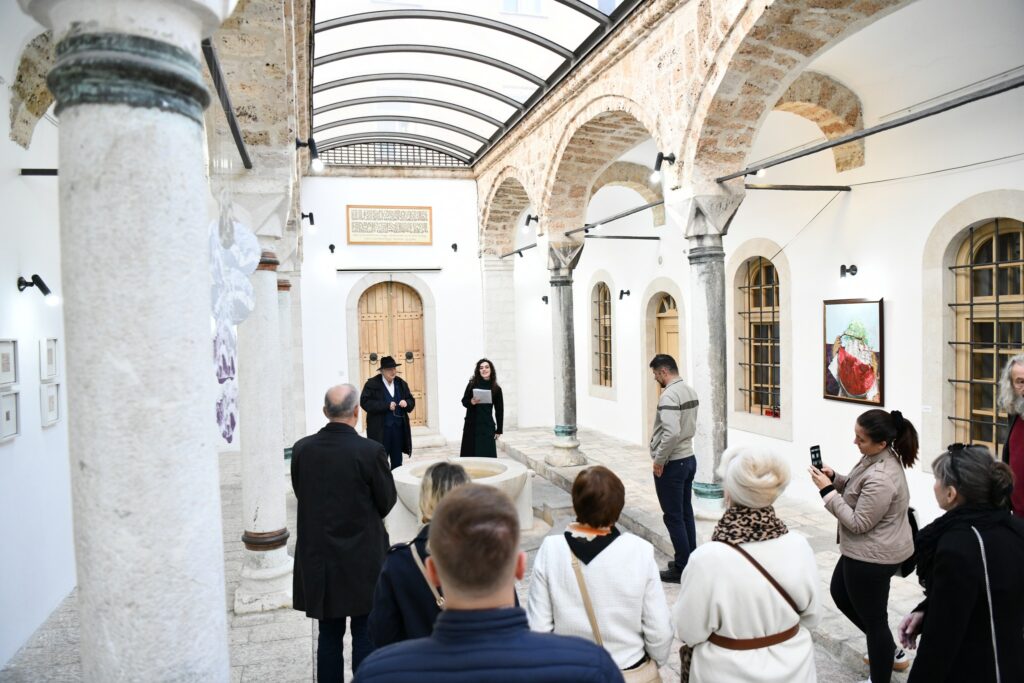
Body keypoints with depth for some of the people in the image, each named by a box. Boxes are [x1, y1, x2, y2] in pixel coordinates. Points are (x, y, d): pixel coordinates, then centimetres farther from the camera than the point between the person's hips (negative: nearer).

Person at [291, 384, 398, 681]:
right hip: (363, 559, -4)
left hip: (318, 558, 4)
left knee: (329, 634, 15)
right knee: (365, 635, 10)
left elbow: (301, 495, 6)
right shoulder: (370, 451, -17)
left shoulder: (301, 449, -5)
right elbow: (387, 502, -8)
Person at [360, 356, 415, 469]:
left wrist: (406, 403, -11)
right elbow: (365, 402, -15)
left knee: (397, 462, 13)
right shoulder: (372, 384, -7)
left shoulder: (401, 383, 9)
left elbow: (412, 401, 14)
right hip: (380, 429, -5)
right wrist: (386, 405, -20)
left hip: (398, 428, 5)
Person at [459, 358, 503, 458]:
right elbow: (464, 401, 6)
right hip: (471, 425, 0)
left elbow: (499, 410, 4)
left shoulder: (496, 389, 0)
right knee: (470, 454, 1)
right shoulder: (472, 385, -1)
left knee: (487, 455, -2)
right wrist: (471, 402, -17)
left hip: (487, 426, 0)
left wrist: (499, 430, 3)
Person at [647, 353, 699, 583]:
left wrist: (659, 460, -19)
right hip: (689, 458, 9)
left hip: (671, 464, -9)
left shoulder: (669, 396, -21)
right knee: (686, 513, 17)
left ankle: (682, 569, 9)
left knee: (673, 518, 1)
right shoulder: (689, 391, 9)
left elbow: (671, 433, -30)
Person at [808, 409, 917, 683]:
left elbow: (858, 523, -25)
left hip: (873, 557, -10)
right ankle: (889, 651, 41)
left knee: (873, 618, 9)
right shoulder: (877, 457, -2)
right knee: (839, 592, 26)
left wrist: (827, 491, -22)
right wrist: (835, 478, -3)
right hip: (868, 550, 10)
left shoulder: (880, 478, -32)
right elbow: (858, 489, 13)